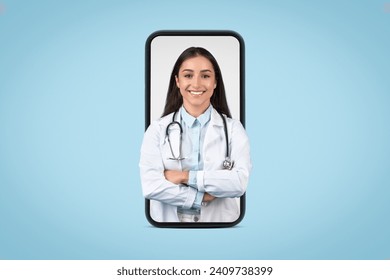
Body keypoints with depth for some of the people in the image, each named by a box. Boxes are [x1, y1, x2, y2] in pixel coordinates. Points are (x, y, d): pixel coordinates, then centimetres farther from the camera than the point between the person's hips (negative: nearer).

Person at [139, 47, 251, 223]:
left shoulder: (233, 128, -4)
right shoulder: (158, 129, -4)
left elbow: (240, 182, -16)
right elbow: (150, 186, -14)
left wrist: (185, 176, -17)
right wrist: (201, 197, -17)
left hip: (219, 219, 0)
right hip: (168, 220, 0)